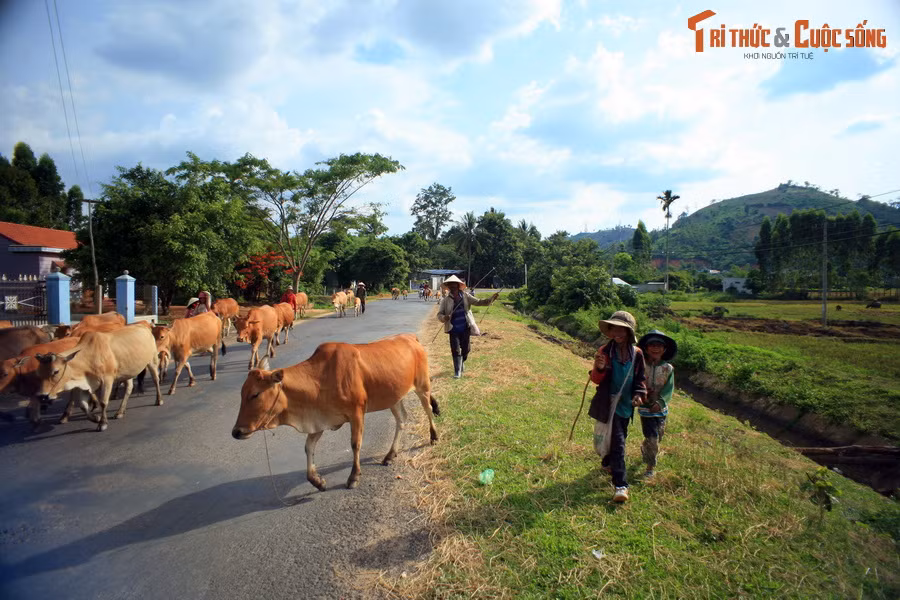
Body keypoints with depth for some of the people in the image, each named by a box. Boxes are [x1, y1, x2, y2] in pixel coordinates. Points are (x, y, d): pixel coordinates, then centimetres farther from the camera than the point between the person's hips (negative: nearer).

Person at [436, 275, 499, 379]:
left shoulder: (465, 297, 2)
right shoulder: (445, 300, -1)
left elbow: (479, 302, 0)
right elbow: (439, 314, -2)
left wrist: (491, 298, -12)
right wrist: (444, 318, -25)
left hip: (465, 328, 2)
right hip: (453, 329, -2)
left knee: (465, 349, 11)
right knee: (455, 350, -6)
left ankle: (462, 362, 42)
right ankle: (457, 372, 4)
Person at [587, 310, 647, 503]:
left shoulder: (637, 353, -4)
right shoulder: (605, 351, -13)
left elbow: (640, 378, 8)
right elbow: (597, 380, -11)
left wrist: (639, 393, -11)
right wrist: (599, 368, -33)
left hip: (626, 404, 5)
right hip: (609, 404, -5)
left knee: (620, 437, 22)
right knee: (617, 442, -8)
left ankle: (607, 463, 48)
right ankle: (621, 485, -2)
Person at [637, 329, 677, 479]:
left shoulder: (668, 368, -4)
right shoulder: (641, 366, -9)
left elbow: (669, 389, -8)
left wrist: (660, 402, -22)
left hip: (661, 409, 3)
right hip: (645, 407, -3)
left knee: (658, 436, 16)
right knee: (652, 438, -6)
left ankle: (644, 450, 47)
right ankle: (651, 466, 13)